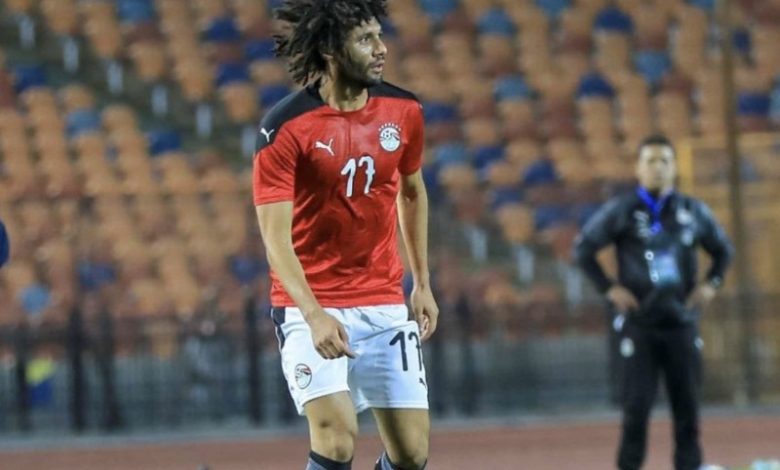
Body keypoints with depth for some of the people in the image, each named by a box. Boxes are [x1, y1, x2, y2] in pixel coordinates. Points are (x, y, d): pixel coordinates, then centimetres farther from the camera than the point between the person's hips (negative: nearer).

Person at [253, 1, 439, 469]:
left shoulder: (404, 111, 1)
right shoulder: (285, 128, -15)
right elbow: (276, 238, -18)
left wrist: (423, 285, 18)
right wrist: (314, 316, -31)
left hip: (385, 304, 5)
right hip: (311, 308, -5)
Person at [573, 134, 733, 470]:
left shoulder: (694, 212, 7)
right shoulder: (621, 211, -2)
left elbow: (723, 250, 20)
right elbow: (583, 249, 1)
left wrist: (711, 284, 5)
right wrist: (608, 288, -6)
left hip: (680, 320, 3)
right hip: (638, 323, -3)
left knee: (687, 402, 3)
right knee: (637, 403, -7)